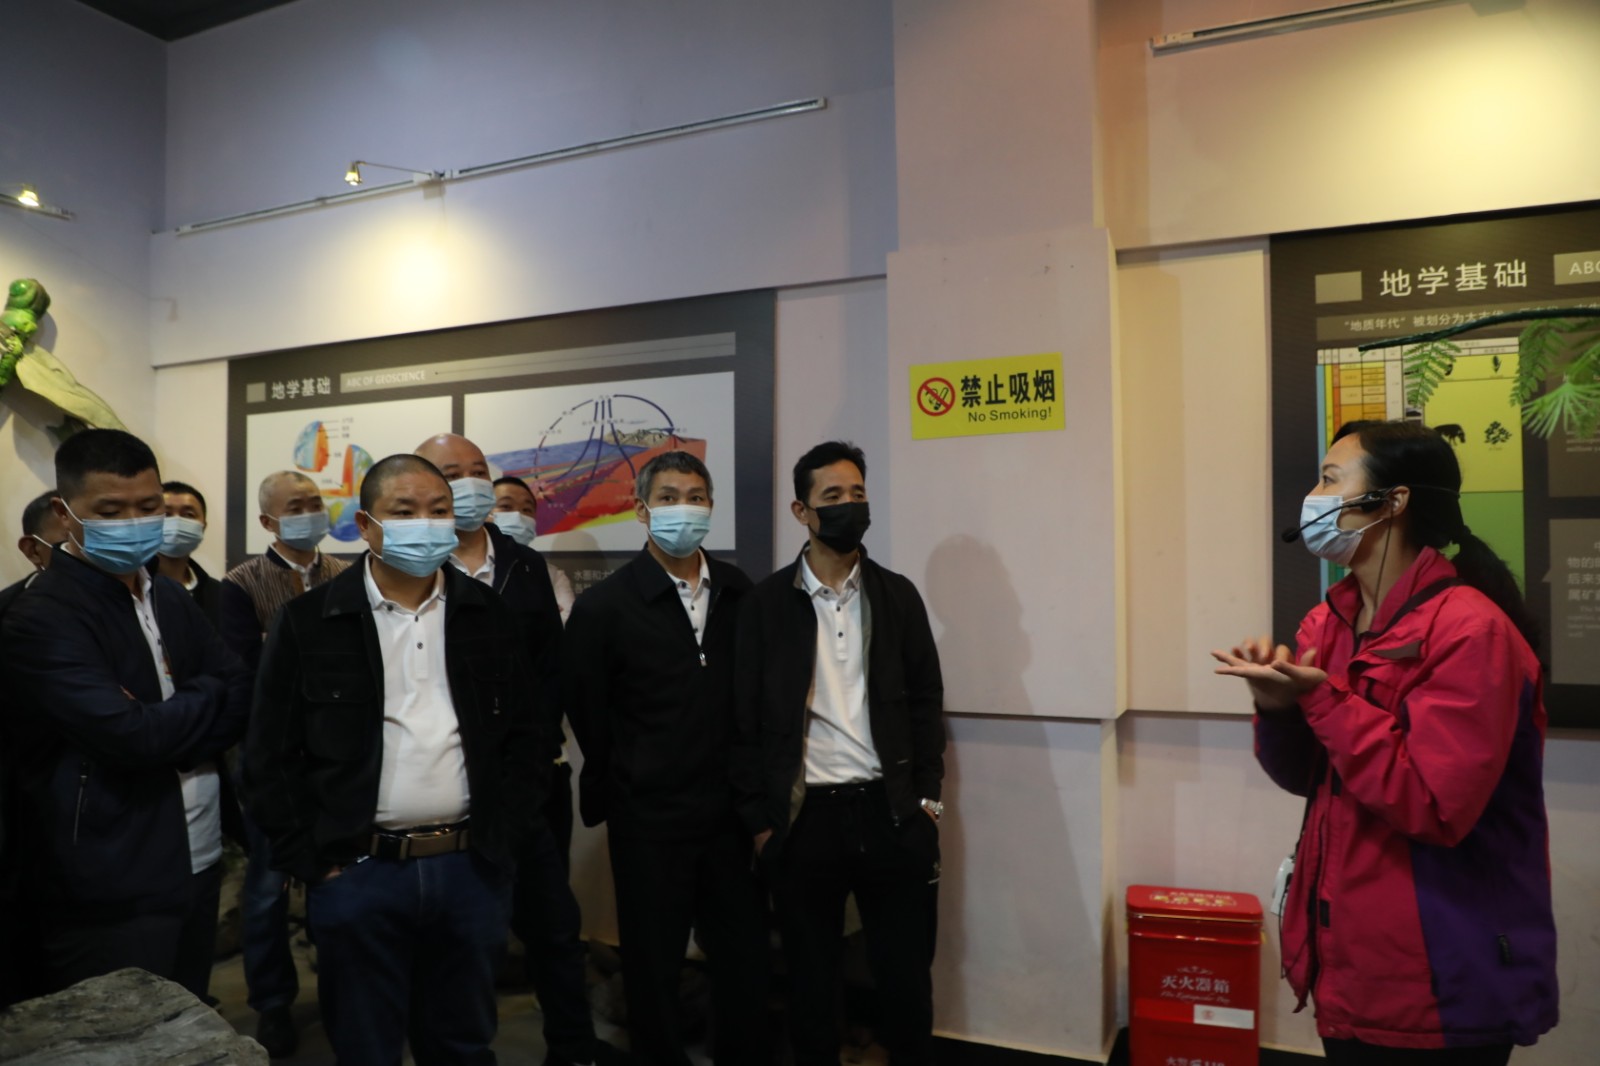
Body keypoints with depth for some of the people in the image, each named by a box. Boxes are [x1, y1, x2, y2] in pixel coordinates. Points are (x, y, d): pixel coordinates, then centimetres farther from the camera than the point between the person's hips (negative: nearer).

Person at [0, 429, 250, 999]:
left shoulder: (171, 598, 10)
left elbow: (241, 698, 4)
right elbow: (129, 733, -25)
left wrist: (167, 726, -14)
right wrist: (204, 698, -6)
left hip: (198, 863, 7)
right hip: (110, 893, -7)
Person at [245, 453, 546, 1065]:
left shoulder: (490, 618, 4)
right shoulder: (308, 622, -3)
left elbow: (523, 740, 7)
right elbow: (270, 757, -1)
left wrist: (501, 843, 1)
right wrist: (312, 863, -4)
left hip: (471, 870, 2)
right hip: (357, 875, -2)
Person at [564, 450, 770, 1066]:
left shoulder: (738, 593, 1)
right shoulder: (604, 606, -10)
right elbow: (586, 713, -2)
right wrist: (626, 789, 5)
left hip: (729, 811, 3)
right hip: (648, 821, -3)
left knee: (746, 960, 14)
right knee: (653, 968, 12)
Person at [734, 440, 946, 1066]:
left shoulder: (897, 595, 5)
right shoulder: (768, 603, -1)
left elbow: (926, 701, 7)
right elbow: (747, 718, 0)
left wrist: (927, 797, 0)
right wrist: (759, 820, -2)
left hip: (892, 813, 2)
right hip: (804, 818, -1)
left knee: (907, 976, 11)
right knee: (811, 980, 13)